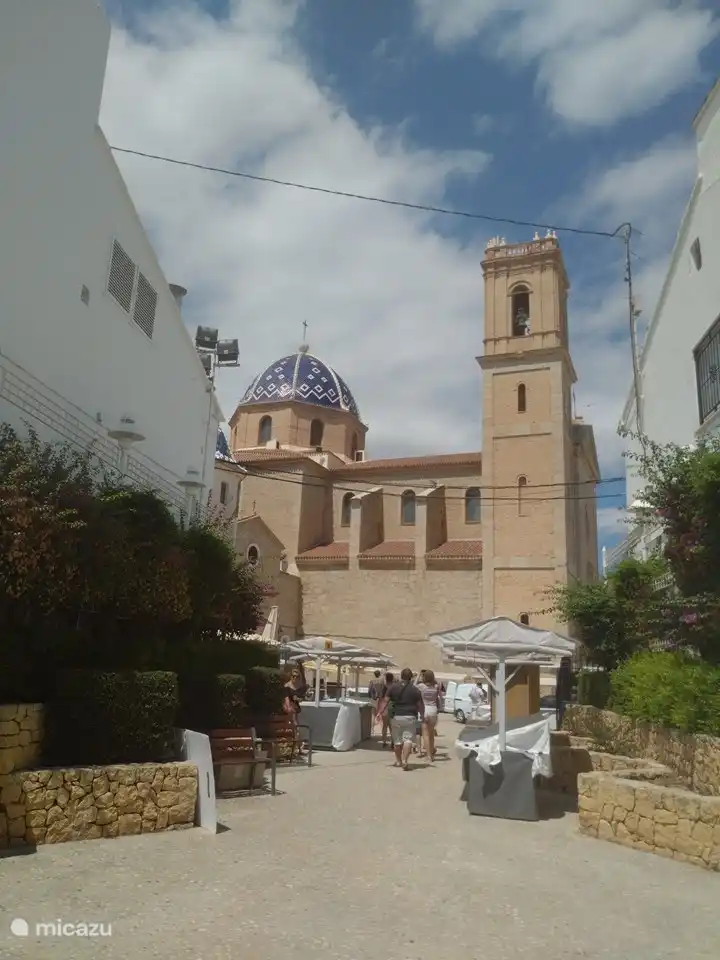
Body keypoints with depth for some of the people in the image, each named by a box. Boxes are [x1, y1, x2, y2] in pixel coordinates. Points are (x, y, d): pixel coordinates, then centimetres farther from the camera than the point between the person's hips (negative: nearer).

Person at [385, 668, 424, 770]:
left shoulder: (393, 687, 1)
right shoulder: (415, 690, 0)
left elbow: (386, 701, -2)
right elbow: (420, 705, 2)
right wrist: (422, 715, 17)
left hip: (396, 716, 2)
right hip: (410, 717, -1)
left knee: (397, 740, 13)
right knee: (408, 739, -2)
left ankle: (398, 761, 22)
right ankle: (404, 761, -15)